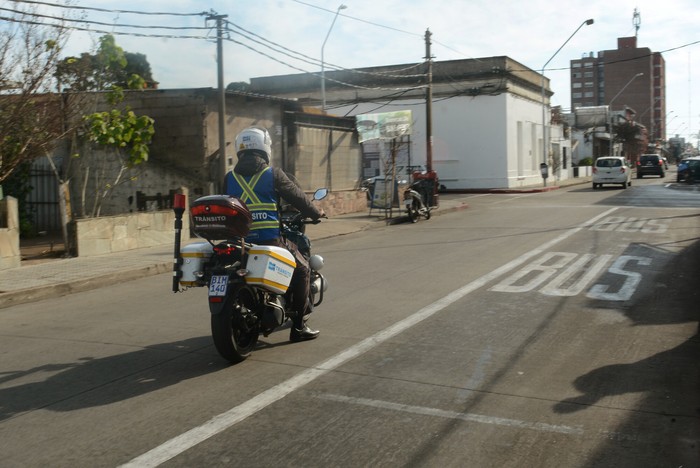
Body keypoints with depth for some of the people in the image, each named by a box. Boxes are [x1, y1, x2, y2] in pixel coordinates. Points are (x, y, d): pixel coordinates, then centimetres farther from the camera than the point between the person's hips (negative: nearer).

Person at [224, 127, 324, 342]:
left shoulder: (229, 178, 10)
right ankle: (298, 326, 8)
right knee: (302, 270, 12)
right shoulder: (273, 173, -2)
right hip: (270, 239, -4)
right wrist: (316, 213, 22)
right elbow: (297, 196, 5)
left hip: (240, 241, 5)